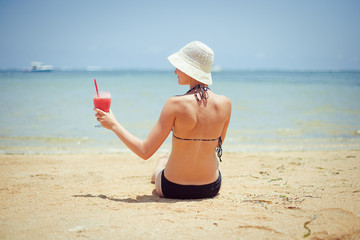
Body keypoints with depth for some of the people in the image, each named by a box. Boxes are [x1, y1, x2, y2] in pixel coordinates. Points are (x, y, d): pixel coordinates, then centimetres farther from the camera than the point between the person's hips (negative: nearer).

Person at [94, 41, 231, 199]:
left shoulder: (175, 104, -22)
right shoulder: (224, 104, -12)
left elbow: (145, 152, -18)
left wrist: (114, 125, -6)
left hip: (173, 190, -2)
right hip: (211, 189, 2)